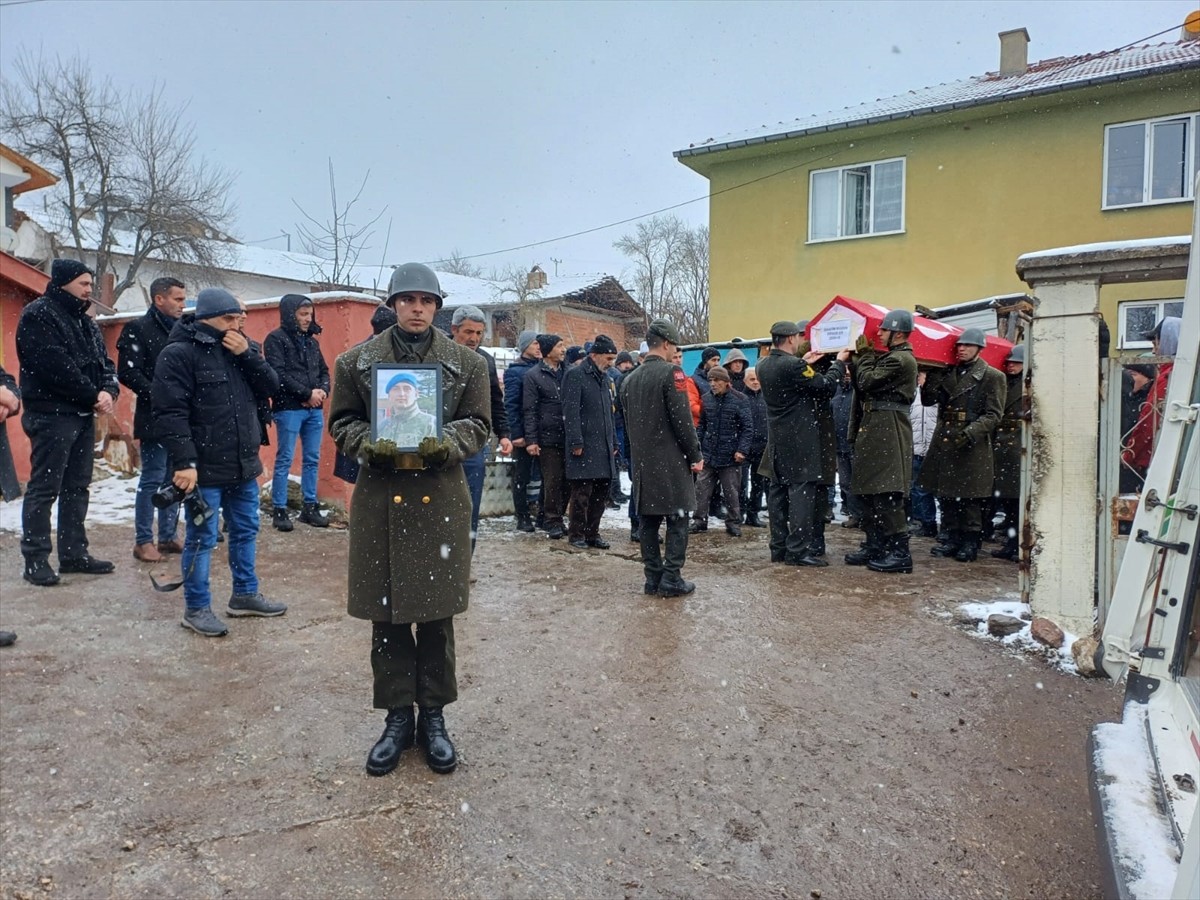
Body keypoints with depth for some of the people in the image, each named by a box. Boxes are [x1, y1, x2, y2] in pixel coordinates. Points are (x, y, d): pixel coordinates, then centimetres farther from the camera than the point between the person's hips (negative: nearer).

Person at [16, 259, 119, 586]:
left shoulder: (85, 321, 18)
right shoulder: (37, 315, -8)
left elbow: (104, 361, 14)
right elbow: (56, 366, -19)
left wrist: (109, 391, -6)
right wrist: (93, 395, -14)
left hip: (83, 416, 8)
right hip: (51, 415, -8)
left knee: (77, 488, 12)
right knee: (44, 489, -4)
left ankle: (74, 553, 19)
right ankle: (35, 560, 3)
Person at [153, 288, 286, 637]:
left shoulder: (240, 348, 10)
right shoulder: (178, 354, -11)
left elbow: (270, 388, 5)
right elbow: (170, 413, -17)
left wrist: (247, 356, -9)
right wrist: (184, 462, -22)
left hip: (243, 466, 7)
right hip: (203, 470, -7)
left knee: (246, 531, 16)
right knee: (202, 538, 2)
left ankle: (245, 594, 31)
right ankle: (196, 608, 16)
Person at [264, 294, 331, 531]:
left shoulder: (311, 340, 16)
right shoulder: (276, 339, -3)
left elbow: (324, 370, 17)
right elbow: (279, 374, -13)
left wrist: (323, 391, -4)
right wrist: (307, 393, -14)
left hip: (315, 409, 6)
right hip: (288, 409, -6)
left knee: (312, 459, 8)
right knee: (284, 460, -2)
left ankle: (310, 507, 16)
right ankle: (279, 510, 4)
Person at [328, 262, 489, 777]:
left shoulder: (467, 362, 4)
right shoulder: (357, 361, 5)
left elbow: (478, 425, 5)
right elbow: (342, 423, 8)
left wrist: (444, 443, -16)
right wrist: (372, 444, -13)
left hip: (441, 499, 0)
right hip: (379, 499, 1)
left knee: (436, 614, 7)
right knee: (386, 616, 8)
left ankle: (433, 717, 24)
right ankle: (398, 717, 25)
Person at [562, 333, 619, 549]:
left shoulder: (605, 378, 18)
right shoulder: (576, 375, -8)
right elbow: (570, 412, -14)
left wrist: (613, 442, 18)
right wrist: (576, 442, -18)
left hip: (604, 446, 8)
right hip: (584, 447, -8)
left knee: (601, 492, 9)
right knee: (582, 492, -2)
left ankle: (592, 532, 19)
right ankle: (577, 534, 10)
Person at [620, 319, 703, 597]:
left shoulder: (629, 379, 11)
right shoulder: (671, 373, -12)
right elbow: (682, 420, -15)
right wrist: (696, 456, -6)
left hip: (641, 461, 7)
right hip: (671, 461, -7)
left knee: (647, 520, 9)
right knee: (676, 520, 1)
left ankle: (653, 578, 14)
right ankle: (671, 579, 2)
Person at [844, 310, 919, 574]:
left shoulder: (900, 360, -13)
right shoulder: (891, 357, 19)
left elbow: (867, 382, -16)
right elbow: (865, 386, 17)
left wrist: (864, 354, -3)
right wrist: (864, 356, 8)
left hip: (888, 434, -10)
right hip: (875, 432, 10)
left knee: (886, 494, -9)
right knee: (868, 491, 13)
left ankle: (900, 553, -5)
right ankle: (875, 546, 22)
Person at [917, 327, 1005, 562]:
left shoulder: (992, 377, -1)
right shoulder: (947, 373, 14)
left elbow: (993, 415, -6)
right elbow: (928, 400, 7)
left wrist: (970, 432, -21)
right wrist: (935, 374, -6)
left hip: (972, 448, -5)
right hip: (944, 444, 5)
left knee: (970, 499, 0)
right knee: (945, 495, 9)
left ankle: (970, 542, 11)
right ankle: (952, 538, 19)